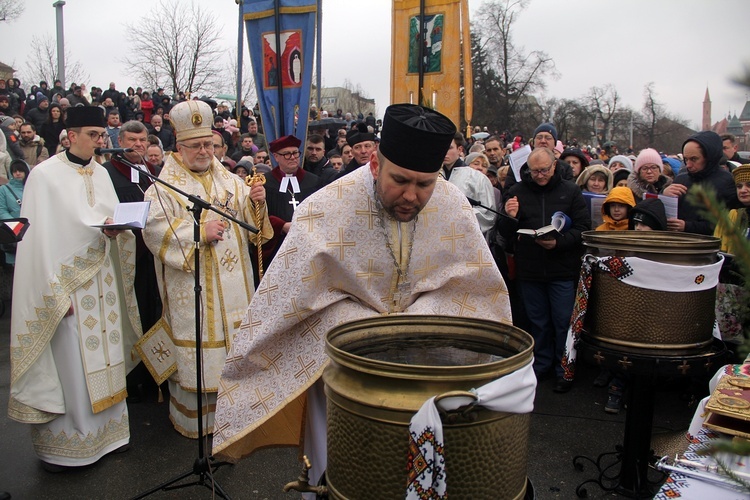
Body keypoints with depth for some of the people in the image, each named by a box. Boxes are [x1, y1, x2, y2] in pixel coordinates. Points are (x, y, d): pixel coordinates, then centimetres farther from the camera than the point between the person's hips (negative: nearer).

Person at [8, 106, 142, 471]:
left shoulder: (101, 173, 10)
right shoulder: (45, 175, -8)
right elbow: (41, 238, -11)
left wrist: (116, 229, -11)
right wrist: (55, 293, -15)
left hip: (102, 280, 6)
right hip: (66, 283, -6)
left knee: (104, 356, 10)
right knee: (69, 364, -1)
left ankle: (106, 429, 23)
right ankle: (59, 443, 13)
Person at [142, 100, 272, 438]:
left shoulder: (228, 178, 11)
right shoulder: (165, 185, -6)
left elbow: (249, 218, 9)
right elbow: (154, 227, -17)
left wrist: (256, 201, -12)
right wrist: (200, 231, -22)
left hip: (233, 280, 5)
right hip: (191, 285, -5)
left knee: (232, 338, 12)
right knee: (195, 345, 3)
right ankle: (193, 417, 21)